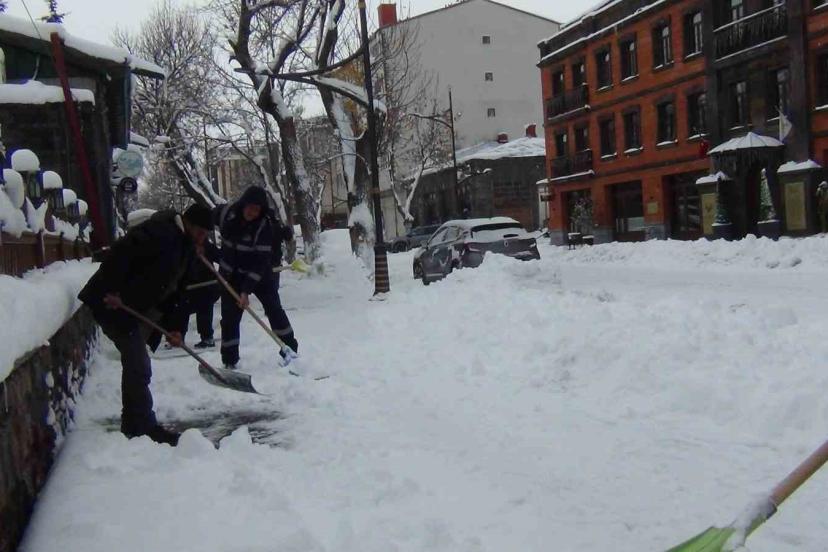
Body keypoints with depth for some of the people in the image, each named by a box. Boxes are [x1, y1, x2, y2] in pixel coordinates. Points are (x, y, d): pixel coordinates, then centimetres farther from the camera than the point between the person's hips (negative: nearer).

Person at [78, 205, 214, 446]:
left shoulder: (185, 248, 11)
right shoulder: (160, 232, -20)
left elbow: (170, 289, 13)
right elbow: (120, 254, -29)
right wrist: (114, 292, -30)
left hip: (133, 308, 10)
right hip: (114, 305, -10)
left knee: (137, 366, 15)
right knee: (138, 367, -9)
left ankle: (134, 425, 25)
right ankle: (144, 427, -1)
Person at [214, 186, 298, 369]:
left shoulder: (264, 226, -24)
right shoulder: (225, 213, -15)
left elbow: (261, 262, -26)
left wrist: (246, 290, -30)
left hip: (259, 274, -2)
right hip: (231, 275, 2)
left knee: (274, 310, -8)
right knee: (229, 317, 0)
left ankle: (290, 349, 5)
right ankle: (229, 361, 10)